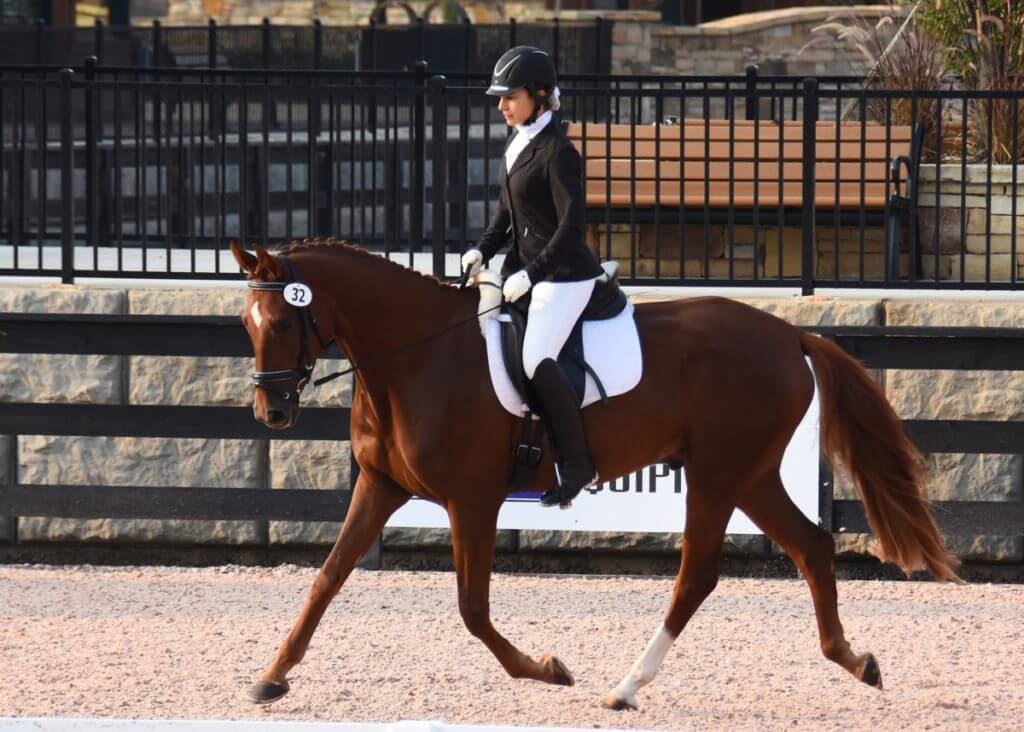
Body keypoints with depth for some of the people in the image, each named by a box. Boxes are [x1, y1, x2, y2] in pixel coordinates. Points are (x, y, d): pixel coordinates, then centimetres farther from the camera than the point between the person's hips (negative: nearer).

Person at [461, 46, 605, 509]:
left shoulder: (556, 152, -16)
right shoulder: (517, 145, 11)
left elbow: (571, 226, -20)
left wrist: (531, 274, -23)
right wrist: (483, 250, 6)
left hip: (563, 274, -10)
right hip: (524, 267, 10)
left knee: (537, 360, -23)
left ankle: (576, 466, -14)